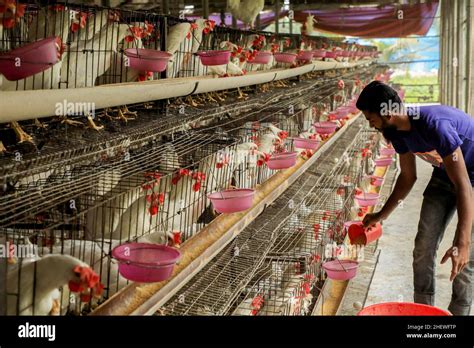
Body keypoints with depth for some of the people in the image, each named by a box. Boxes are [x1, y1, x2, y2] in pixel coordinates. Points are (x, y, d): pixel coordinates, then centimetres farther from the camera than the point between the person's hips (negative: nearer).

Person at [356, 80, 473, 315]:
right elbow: (408, 177, 7)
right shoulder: (398, 131, -10)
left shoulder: (434, 126, -36)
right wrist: (382, 215, 13)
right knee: (423, 248, 3)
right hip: (444, 175, 7)